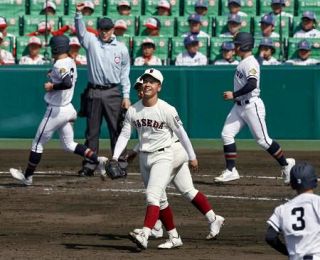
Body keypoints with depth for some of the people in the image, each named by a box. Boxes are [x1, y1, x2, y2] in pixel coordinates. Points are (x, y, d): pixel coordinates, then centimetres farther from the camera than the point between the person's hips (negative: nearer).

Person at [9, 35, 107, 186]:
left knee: (37, 144, 5)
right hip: (67, 108, 9)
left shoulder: (60, 65, -22)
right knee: (69, 145, 16)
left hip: (56, 110, -9)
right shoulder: (71, 62, 7)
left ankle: (28, 176, 16)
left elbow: (68, 84, -37)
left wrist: (52, 86, -23)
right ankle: (97, 160, 2)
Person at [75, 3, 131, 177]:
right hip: (93, 93, 1)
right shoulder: (91, 42, 6)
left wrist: (126, 96, 2)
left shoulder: (121, 49, 7)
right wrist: (78, 13, -28)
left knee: (116, 130, -2)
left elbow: (125, 74, 8)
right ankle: (89, 166, 8)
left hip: (112, 93, -1)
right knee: (92, 131, 5)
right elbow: (80, 31, -11)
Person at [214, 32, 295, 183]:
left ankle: (286, 164, 12)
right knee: (226, 134, 0)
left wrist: (234, 94, -26)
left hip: (252, 105, -10)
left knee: (262, 140, -3)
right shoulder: (242, 63, 14)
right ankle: (231, 171, 2)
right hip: (239, 106, 10)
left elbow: (252, 84, -29)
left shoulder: (250, 63, -16)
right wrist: (234, 96, 16)